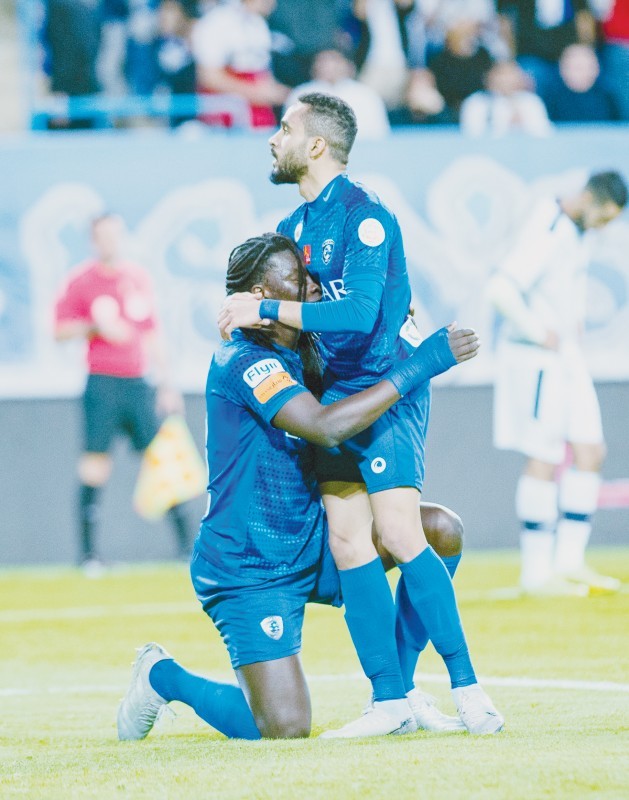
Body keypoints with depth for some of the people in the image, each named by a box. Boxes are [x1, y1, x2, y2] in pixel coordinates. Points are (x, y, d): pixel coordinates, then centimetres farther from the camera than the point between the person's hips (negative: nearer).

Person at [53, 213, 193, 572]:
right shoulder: (80, 280, 1)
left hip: (138, 382, 3)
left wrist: (166, 382, 14)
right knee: (96, 458, -8)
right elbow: (60, 330, 1)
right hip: (101, 382, -3)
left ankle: (186, 542, 6)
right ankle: (89, 551, -4)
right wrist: (96, 326, -15)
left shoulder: (139, 278, 13)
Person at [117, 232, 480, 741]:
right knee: (287, 728, -15)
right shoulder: (244, 362, -21)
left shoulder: (300, 354, 6)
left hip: (312, 547, 9)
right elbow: (326, 426, -34)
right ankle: (163, 677, 12)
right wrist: (417, 367, -32)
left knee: (442, 529, -3)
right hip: (251, 570, -9)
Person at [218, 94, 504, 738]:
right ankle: (390, 699, -1)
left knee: (397, 533, -16)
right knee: (346, 535, -2)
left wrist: (267, 311, -21)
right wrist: (247, 312, 4)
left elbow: (358, 313, -24)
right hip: (336, 391, 8)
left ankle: (465, 685, -10)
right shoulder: (295, 226, 14)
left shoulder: (364, 216, -13)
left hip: (388, 387, -8)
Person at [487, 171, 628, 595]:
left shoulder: (578, 230, 10)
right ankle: (536, 572, 0)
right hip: (536, 359, -9)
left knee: (590, 452, 7)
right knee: (545, 460, -6)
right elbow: (501, 289, -29)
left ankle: (569, 561, 12)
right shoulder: (546, 233, -20)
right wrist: (540, 334, -19)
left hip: (567, 358, 9)